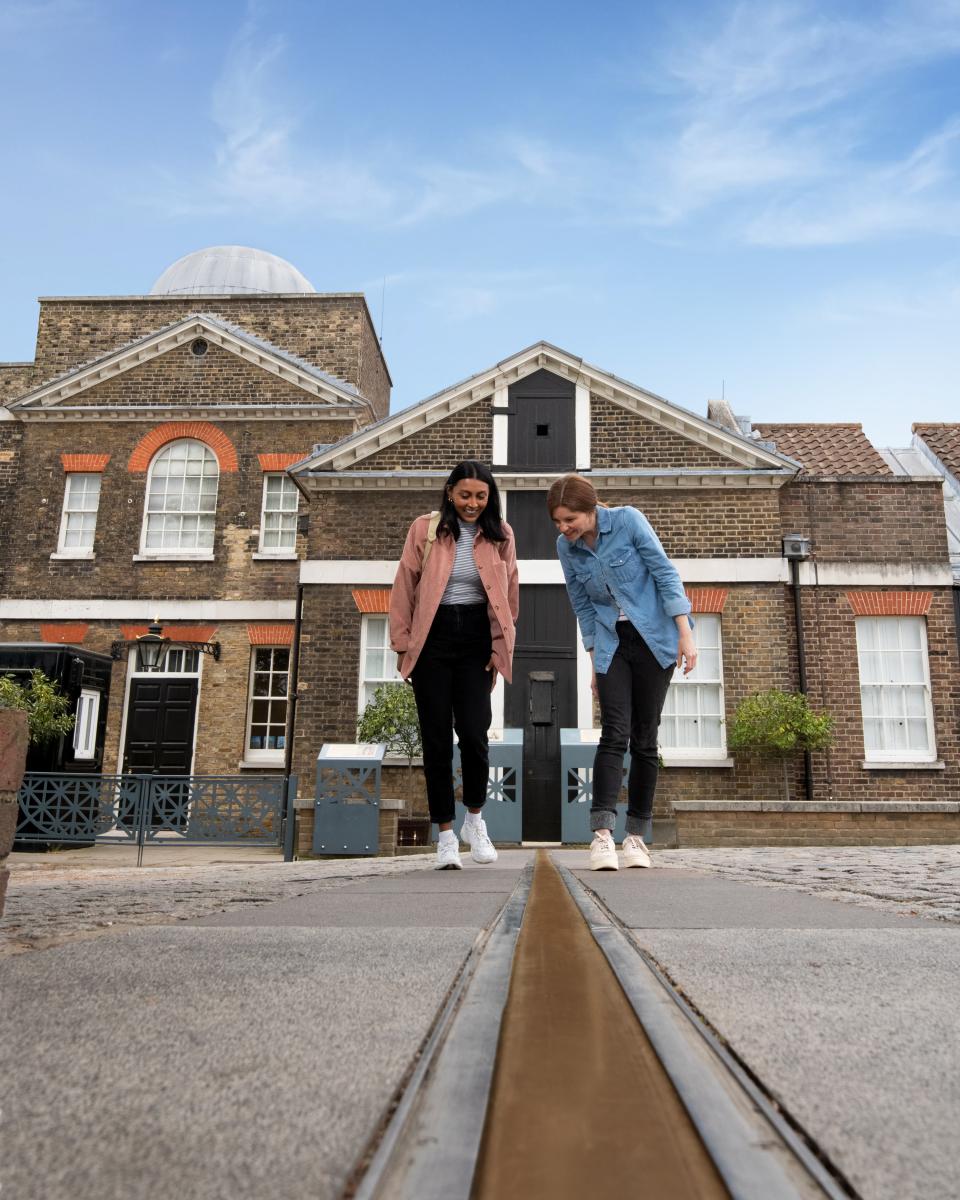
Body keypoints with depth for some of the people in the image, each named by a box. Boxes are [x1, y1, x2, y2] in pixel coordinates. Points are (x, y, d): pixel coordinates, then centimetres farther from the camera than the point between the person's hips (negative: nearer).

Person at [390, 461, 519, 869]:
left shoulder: (500, 535, 4)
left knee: (474, 733, -7)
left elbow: (509, 593, 8)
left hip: (476, 638, 1)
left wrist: (501, 645, 3)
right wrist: (402, 642, 0)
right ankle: (446, 835, 14)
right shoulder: (424, 529, 0)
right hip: (432, 637, 0)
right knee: (437, 738, 2)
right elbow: (404, 589, 2)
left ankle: (475, 818, 20)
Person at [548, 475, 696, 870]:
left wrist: (685, 634, -14)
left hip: (653, 638, -2)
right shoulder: (566, 547, -1)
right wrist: (595, 664, 8)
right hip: (612, 644, 2)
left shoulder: (627, 520, -12)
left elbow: (665, 573, -11)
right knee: (615, 734, -12)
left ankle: (637, 836, 9)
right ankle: (602, 833, -16)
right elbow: (583, 607, 7)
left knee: (644, 738, 0)